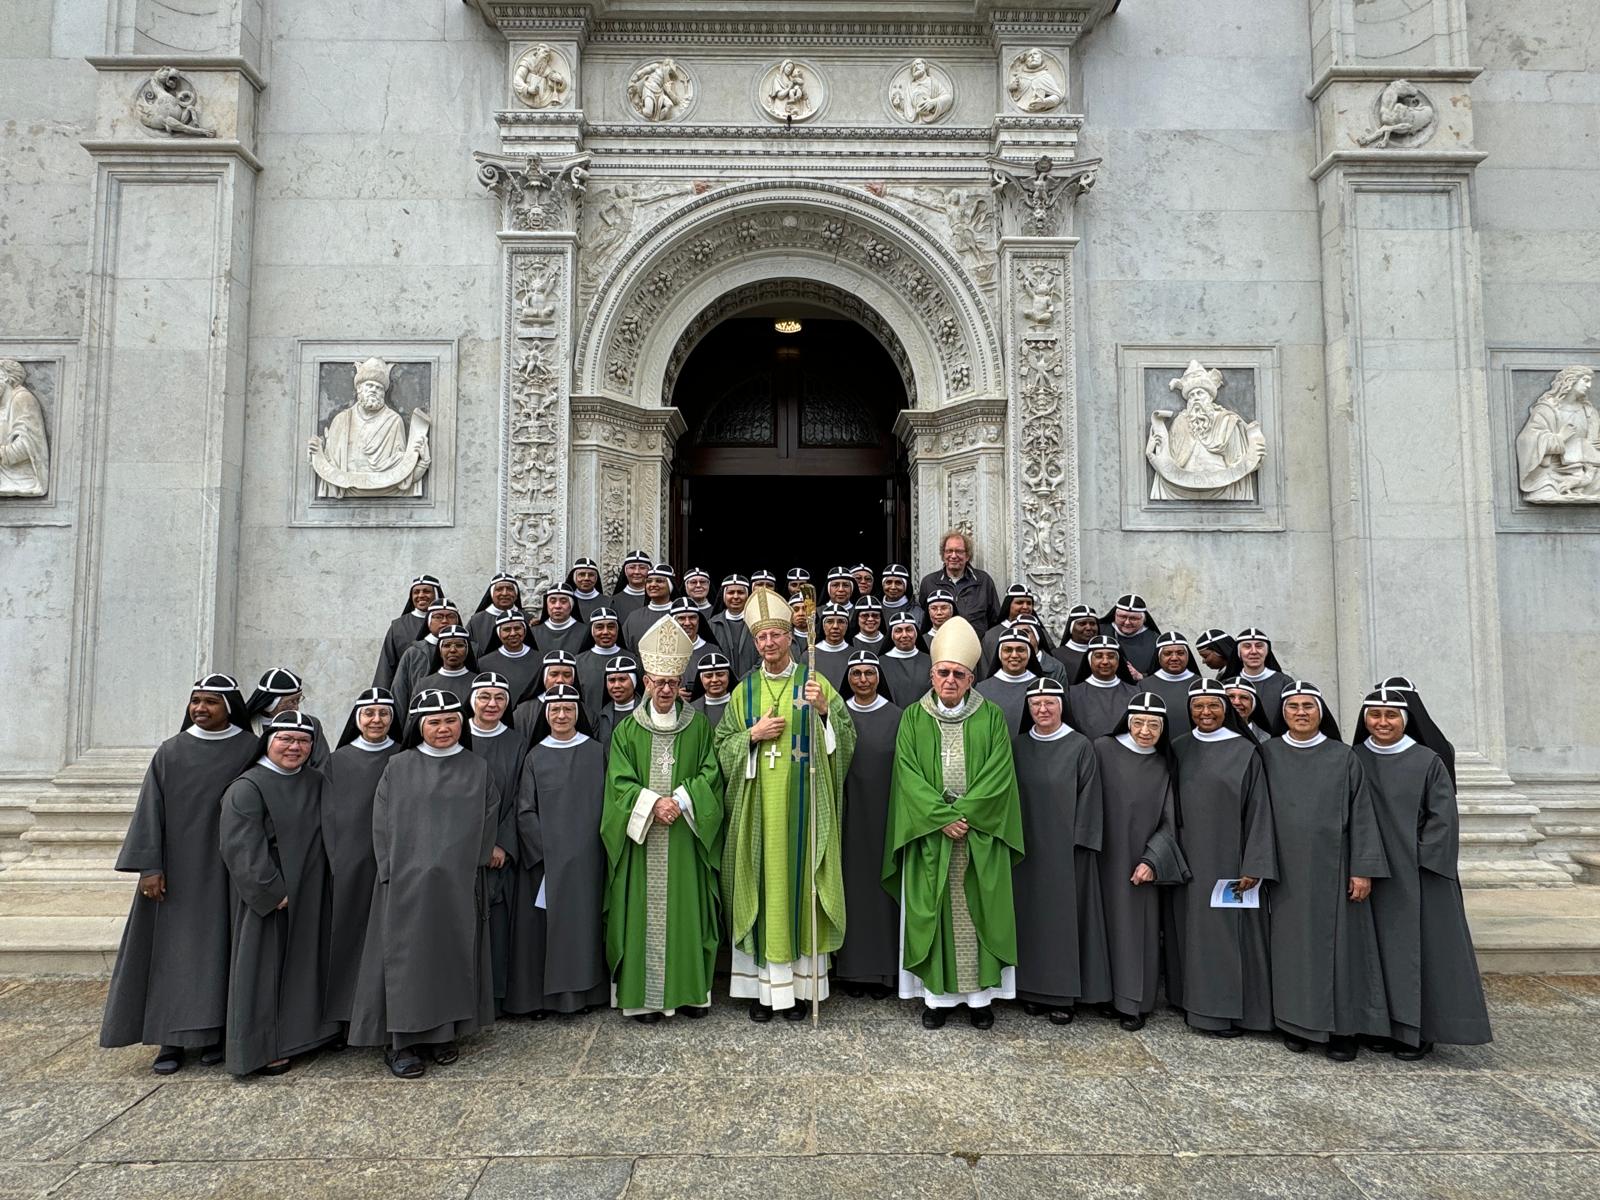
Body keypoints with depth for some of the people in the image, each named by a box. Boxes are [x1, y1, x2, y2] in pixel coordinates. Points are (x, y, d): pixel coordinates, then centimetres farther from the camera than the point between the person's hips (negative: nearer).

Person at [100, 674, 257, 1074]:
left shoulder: (250, 750, -2)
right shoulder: (171, 752, 2)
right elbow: (152, 811, 1)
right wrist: (151, 866, -6)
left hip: (225, 871, -1)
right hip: (178, 869, 1)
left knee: (218, 947, 5)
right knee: (173, 948, 4)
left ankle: (215, 1032, 15)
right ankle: (172, 1038, 13)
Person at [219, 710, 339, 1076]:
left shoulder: (318, 783, 8)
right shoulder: (247, 787, -11)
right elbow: (241, 847, -18)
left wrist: (325, 890, 8)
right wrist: (271, 892, -20)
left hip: (309, 894, 7)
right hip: (266, 896, -6)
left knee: (303, 961, 14)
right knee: (265, 965, 2)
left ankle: (300, 1033, 27)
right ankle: (260, 1049, 13)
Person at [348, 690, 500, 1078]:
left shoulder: (477, 769, 7)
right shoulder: (399, 768, 3)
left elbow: (489, 818, 6)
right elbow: (382, 824, 1)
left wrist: (481, 853, -6)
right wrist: (394, 871, -7)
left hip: (459, 884, 2)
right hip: (408, 882, -1)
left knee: (454, 953, 7)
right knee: (408, 955, 0)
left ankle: (445, 1033, 21)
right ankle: (401, 1042, 10)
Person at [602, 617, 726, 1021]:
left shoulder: (699, 726, 6)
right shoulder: (627, 730, 5)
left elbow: (711, 775, 0)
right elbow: (619, 782, -2)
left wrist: (680, 801, -15)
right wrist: (652, 803, -17)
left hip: (685, 840, 1)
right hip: (642, 840, 0)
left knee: (688, 910, 4)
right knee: (645, 913, 1)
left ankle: (691, 989, 16)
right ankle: (646, 995, 9)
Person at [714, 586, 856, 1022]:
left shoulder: (815, 682, 2)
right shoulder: (745, 690, 9)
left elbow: (846, 738, -5)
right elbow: (723, 747, 8)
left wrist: (825, 710, -22)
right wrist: (753, 735, -9)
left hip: (803, 802, -2)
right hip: (758, 805, 2)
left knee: (800, 879, 2)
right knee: (762, 884, 3)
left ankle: (801, 983, 14)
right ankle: (764, 985, 13)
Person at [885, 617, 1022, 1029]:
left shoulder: (991, 717, 3)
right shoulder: (914, 718, 3)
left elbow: (999, 775, -5)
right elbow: (909, 775, -5)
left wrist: (965, 813, -15)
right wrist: (941, 817, -15)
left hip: (980, 836, 0)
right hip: (929, 833, 0)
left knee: (977, 910, 5)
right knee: (932, 910, 4)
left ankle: (980, 992, 17)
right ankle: (936, 994, 14)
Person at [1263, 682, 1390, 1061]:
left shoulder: (1344, 758, 1)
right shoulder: (1268, 755, 4)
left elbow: (1361, 815, 0)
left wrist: (1363, 869, -7)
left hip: (1332, 869, -1)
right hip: (1287, 870, 1)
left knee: (1337, 944, 2)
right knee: (1291, 944, 6)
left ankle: (1342, 1029, 12)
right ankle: (1296, 1023, 18)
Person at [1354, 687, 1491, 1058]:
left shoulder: (1428, 762, -4)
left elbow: (1443, 818, -5)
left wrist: (1421, 858, -12)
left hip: (1418, 873, -3)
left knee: (1419, 945, 2)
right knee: (1380, 945, 8)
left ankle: (1418, 1030, 13)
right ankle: (1386, 1024, 18)